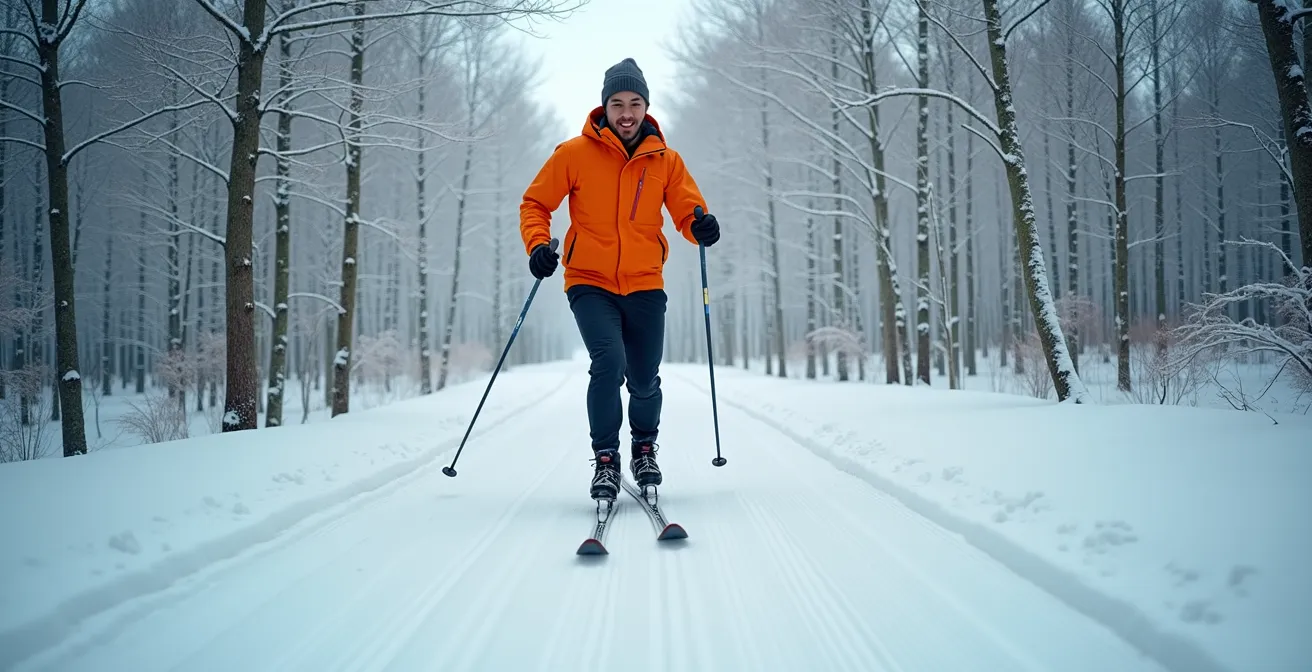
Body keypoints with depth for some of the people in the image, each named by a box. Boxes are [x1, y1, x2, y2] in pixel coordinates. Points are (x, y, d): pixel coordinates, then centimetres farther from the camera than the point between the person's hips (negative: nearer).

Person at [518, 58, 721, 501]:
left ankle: (644, 448, 35)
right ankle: (605, 457, -4)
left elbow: (687, 212, 4)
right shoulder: (575, 153, -3)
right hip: (590, 283, -2)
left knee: (644, 379, 4)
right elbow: (535, 203, 3)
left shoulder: (665, 160, 3)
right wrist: (538, 244, -15)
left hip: (645, 286, 2)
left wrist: (701, 226, -19)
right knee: (609, 361, -22)